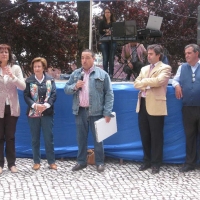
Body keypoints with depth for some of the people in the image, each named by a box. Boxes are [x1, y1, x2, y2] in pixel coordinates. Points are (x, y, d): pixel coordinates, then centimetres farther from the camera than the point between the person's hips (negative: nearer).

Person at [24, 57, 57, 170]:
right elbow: (26, 96, -3)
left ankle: (51, 161, 11)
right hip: (33, 113, 0)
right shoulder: (29, 80, 3)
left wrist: (46, 105, -18)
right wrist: (35, 105, -19)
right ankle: (36, 162, 16)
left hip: (47, 113, 0)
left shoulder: (50, 80, 4)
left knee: (49, 138, 2)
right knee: (35, 139, 6)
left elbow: (54, 95, -2)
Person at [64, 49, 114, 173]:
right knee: (81, 137, 12)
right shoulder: (76, 74, 8)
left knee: (97, 138, 6)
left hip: (96, 111, -3)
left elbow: (109, 94, -5)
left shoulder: (102, 74, -3)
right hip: (80, 111, 4)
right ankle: (81, 161, 24)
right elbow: (66, 89, 10)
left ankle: (100, 162, 18)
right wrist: (74, 87, -12)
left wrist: (107, 112, -11)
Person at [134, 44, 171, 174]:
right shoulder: (144, 69, 19)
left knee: (156, 136, 1)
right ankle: (147, 160, 25)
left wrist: (144, 81, -4)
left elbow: (158, 81, -19)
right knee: (144, 135, 12)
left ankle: (156, 163, 12)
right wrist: (149, 84, -9)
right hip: (143, 104, 6)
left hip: (155, 105, -6)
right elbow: (136, 84, 8)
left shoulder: (165, 68, -2)